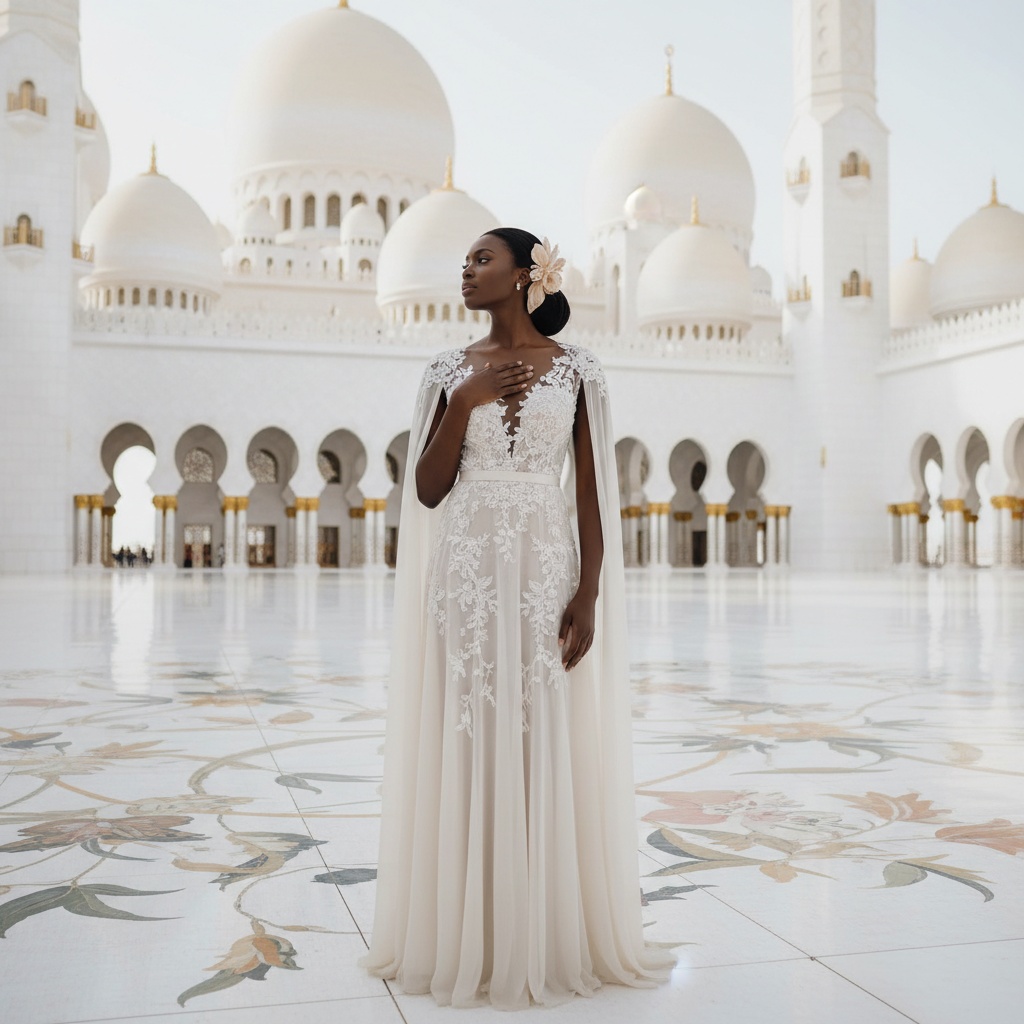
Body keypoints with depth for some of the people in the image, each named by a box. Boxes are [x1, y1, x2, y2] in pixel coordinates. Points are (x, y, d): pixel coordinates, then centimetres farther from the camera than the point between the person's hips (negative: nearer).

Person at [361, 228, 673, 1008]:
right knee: (470, 750, 4)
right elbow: (427, 491, 3)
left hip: (545, 572, -1)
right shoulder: (452, 371, 8)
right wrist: (464, 404, -8)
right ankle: (471, 939, 16)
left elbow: (592, 492, 0)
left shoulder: (575, 370, 3)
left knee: (547, 752, 2)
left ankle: (552, 938, 16)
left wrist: (588, 595, -8)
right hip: (467, 574, 2)